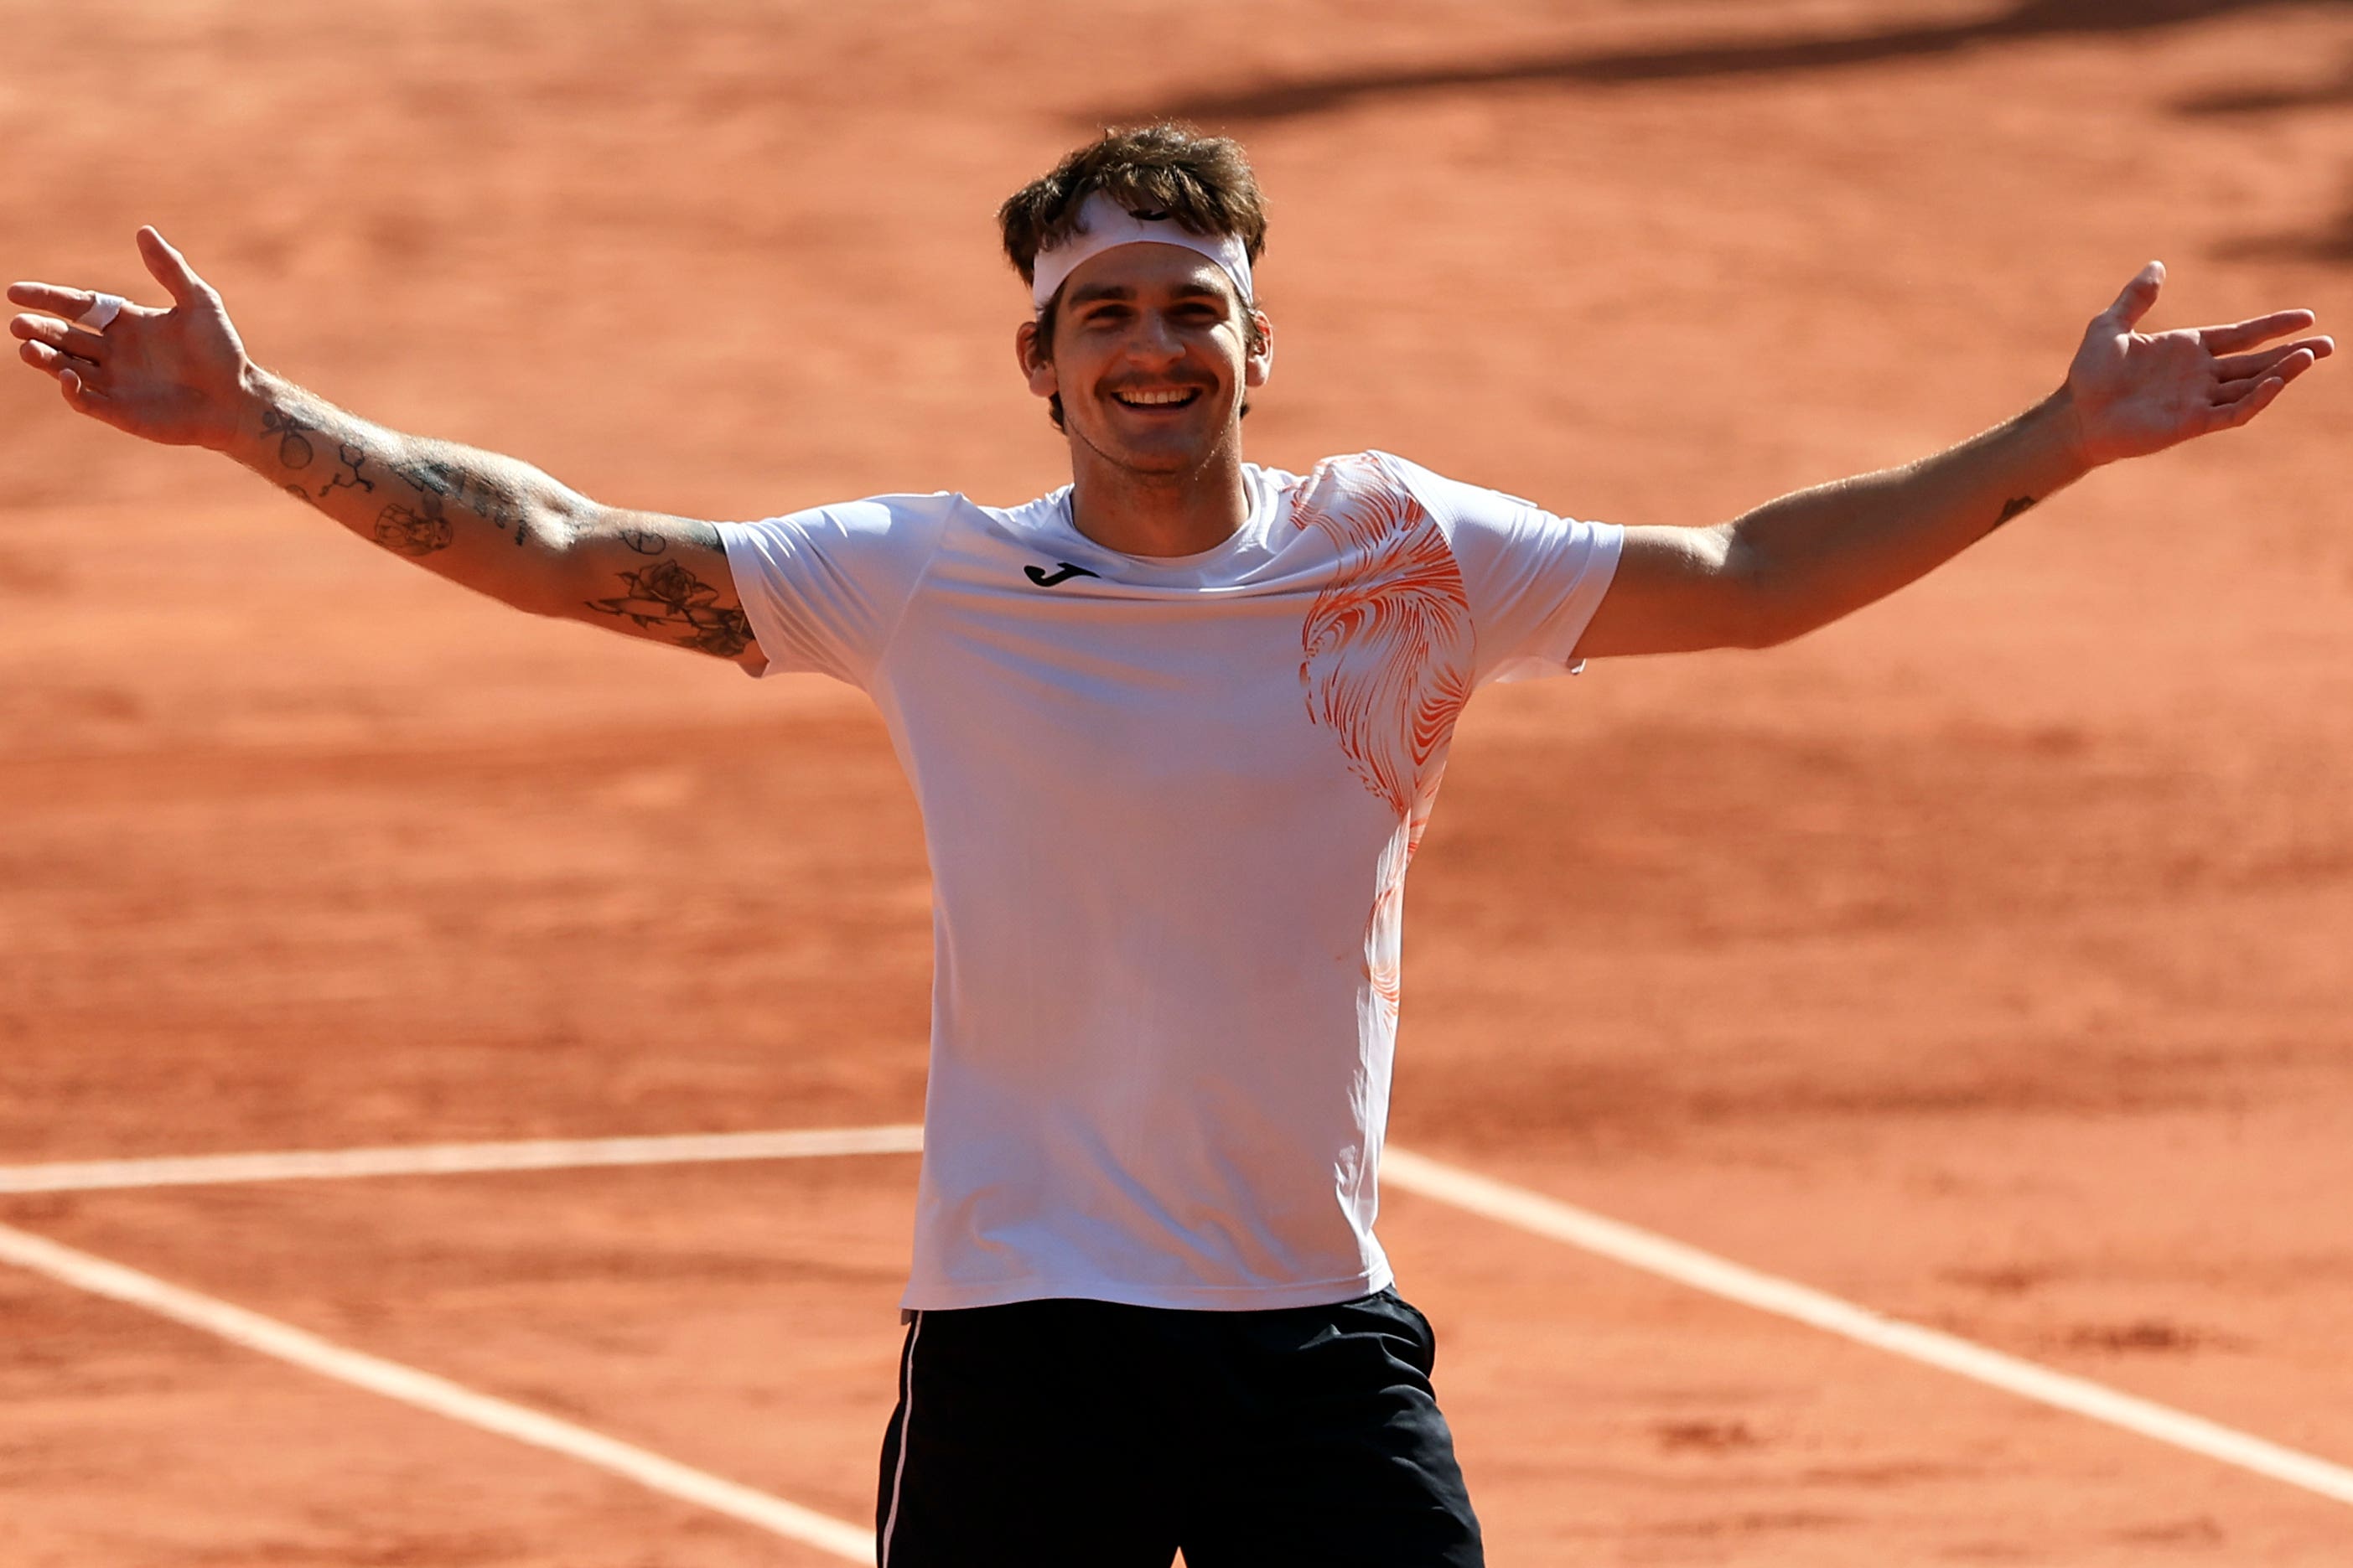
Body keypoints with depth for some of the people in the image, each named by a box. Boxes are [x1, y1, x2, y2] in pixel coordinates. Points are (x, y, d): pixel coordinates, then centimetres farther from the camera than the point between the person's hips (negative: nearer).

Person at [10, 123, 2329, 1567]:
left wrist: (2061, 440, -1)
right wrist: (257, 420, -9)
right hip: (1022, 1340, -1)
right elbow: (568, 551, -2)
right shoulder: (934, 585, -1)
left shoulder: (1400, 558, 1)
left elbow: (1737, 581, 5)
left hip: (1320, 1333, 1)